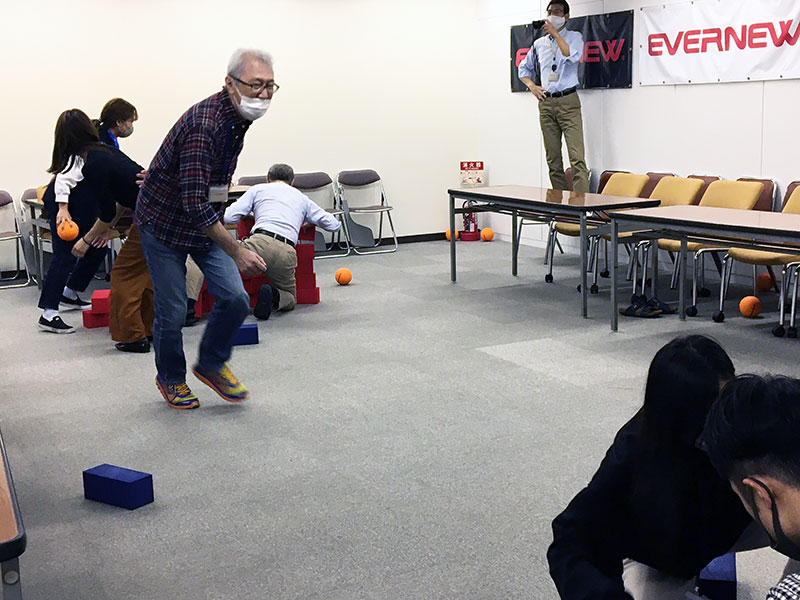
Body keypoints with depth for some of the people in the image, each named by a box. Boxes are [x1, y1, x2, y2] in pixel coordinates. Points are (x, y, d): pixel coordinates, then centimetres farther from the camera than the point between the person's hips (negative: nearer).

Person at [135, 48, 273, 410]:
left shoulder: (239, 116, -2)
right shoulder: (204, 124, -31)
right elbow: (194, 203, -34)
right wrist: (236, 252, -32)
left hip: (206, 220, 7)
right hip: (165, 222, -7)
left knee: (235, 298, -5)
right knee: (173, 311, 1)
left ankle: (212, 364, 19)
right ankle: (171, 379, 27)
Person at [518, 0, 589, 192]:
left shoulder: (574, 37, 7)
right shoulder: (539, 43, 17)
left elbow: (572, 56, -15)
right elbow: (523, 68, 29)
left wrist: (555, 33, -8)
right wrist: (531, 85, 10)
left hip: (568, 102, -4)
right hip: (546, 103, 4)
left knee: (577, 158, -15)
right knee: (553, 159, 5)